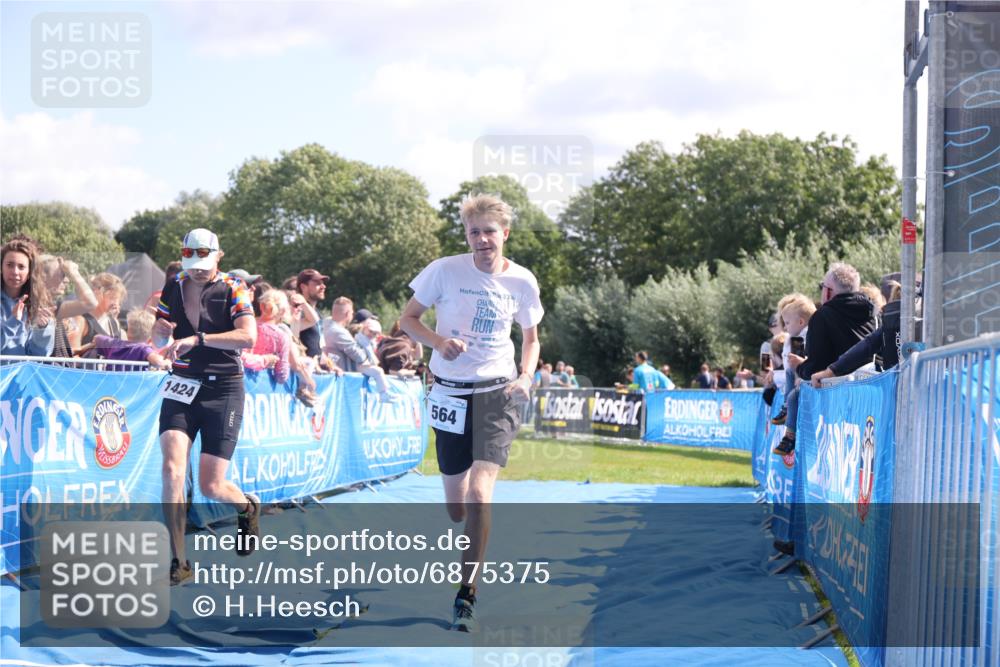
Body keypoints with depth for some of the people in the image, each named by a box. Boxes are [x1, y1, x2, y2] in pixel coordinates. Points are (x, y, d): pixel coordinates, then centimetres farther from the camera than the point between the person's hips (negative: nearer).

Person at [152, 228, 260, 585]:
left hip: (223, 389, -3)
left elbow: (248, 336, -19)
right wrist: (162, 331, -7)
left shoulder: (232, 288, -3)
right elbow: (159, 338, 18)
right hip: (182, 386, 3)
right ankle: (179, 562, -12)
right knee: (172, 469, -18)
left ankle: (247, 507, 34)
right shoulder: (174, 287, 10)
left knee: (211, 486, -3)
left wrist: (198, 338, -28)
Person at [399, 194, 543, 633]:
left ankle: (466, 593, -10)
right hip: (450, 392, 1)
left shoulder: (522, 281, 0)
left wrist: (526, 376, -4)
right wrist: (438, 341, -16)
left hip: (499, 392, -1)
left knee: (479, 492, -19)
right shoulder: (444, 270, -6)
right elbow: (407, 319, 3)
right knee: (455, 506, 8)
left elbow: (530, 337, 15)